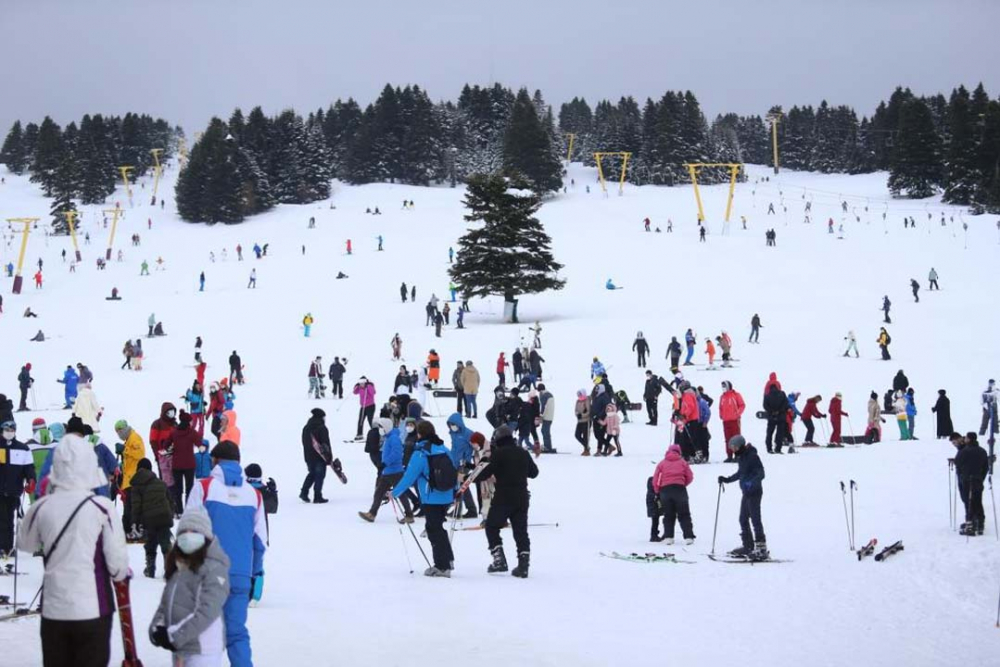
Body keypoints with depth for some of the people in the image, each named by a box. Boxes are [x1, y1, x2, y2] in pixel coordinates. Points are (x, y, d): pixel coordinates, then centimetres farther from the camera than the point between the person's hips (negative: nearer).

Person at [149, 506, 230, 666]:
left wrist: (176, 636, -20)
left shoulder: (213, 567, -14)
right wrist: (157, 628, -2)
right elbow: (166, 600, 15)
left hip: (203, 647, -9)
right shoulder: (177, 565, 13)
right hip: (179, 647, 9)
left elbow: (207, 610, -21)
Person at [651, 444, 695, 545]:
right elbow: (690, 477, 8)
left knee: (668, 516, 10)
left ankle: (668, 537, 0)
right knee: (684, 515, 3)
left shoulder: (662, 463, 11)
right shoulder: (682, 462, 11)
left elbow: (655, 479, 5)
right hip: (680, 489, -1)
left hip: (665, 490, 1)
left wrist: (657, 492, 16)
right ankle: (688, 537, -6)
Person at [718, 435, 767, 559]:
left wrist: (752, 483, -34)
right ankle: (748, 546, 22)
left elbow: (761, 473, -21)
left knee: (755, 519, -10)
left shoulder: (752, 456, -16)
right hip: (746, 493, 10)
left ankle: (761, 548, -10)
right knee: (743, 519, 13)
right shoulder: (741, 457, 12)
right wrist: (727, 479, 25)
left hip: (754, 492, -10)